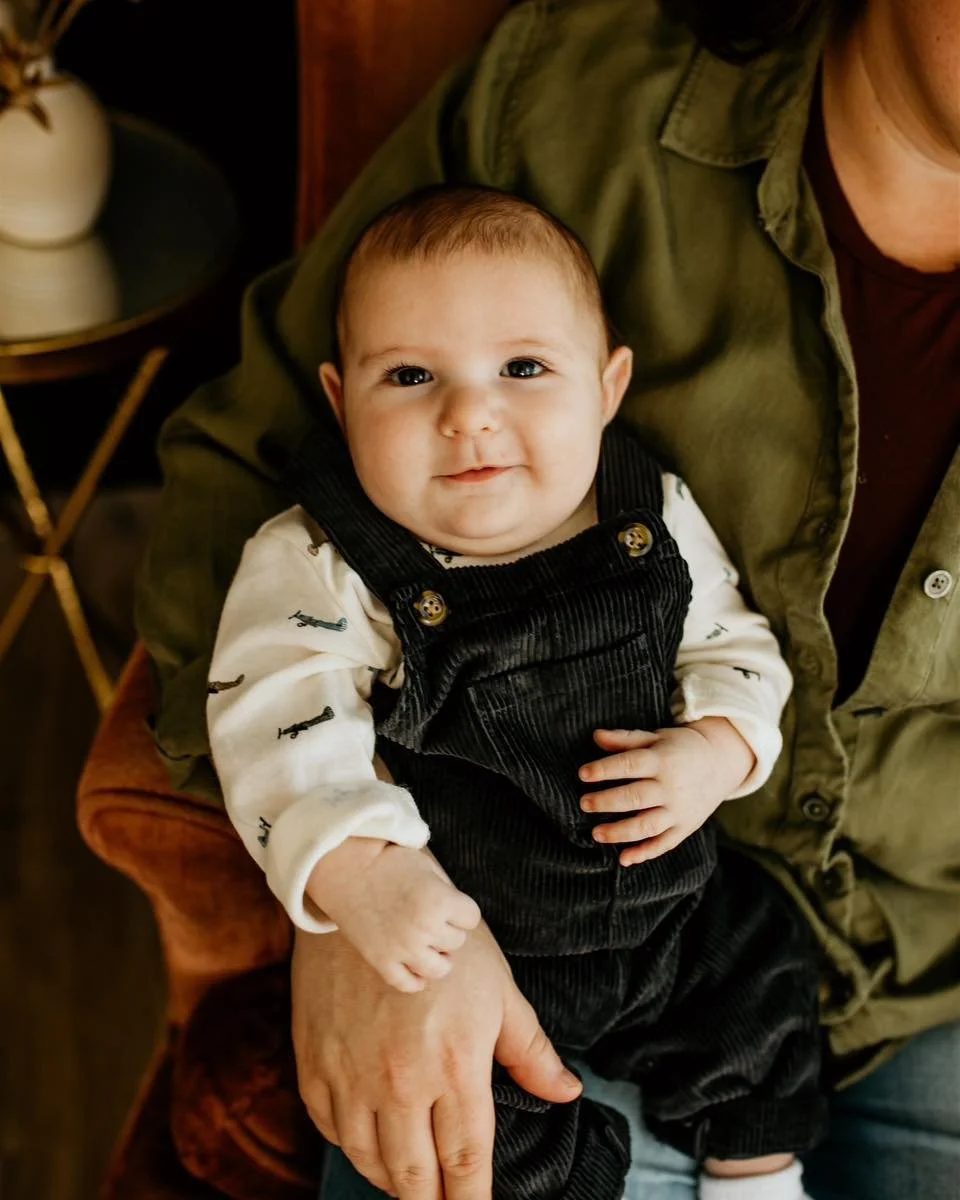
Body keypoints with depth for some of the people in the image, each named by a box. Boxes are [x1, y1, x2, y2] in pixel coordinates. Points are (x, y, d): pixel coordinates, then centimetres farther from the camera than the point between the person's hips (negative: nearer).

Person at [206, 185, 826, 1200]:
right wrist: (357, 872, -43)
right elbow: (278, 728, -27)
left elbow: (733, 646, 4)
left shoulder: (656, 520, -7)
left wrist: (712, 752, -16)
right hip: (463, 940, -3)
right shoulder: (318, 570, -19)